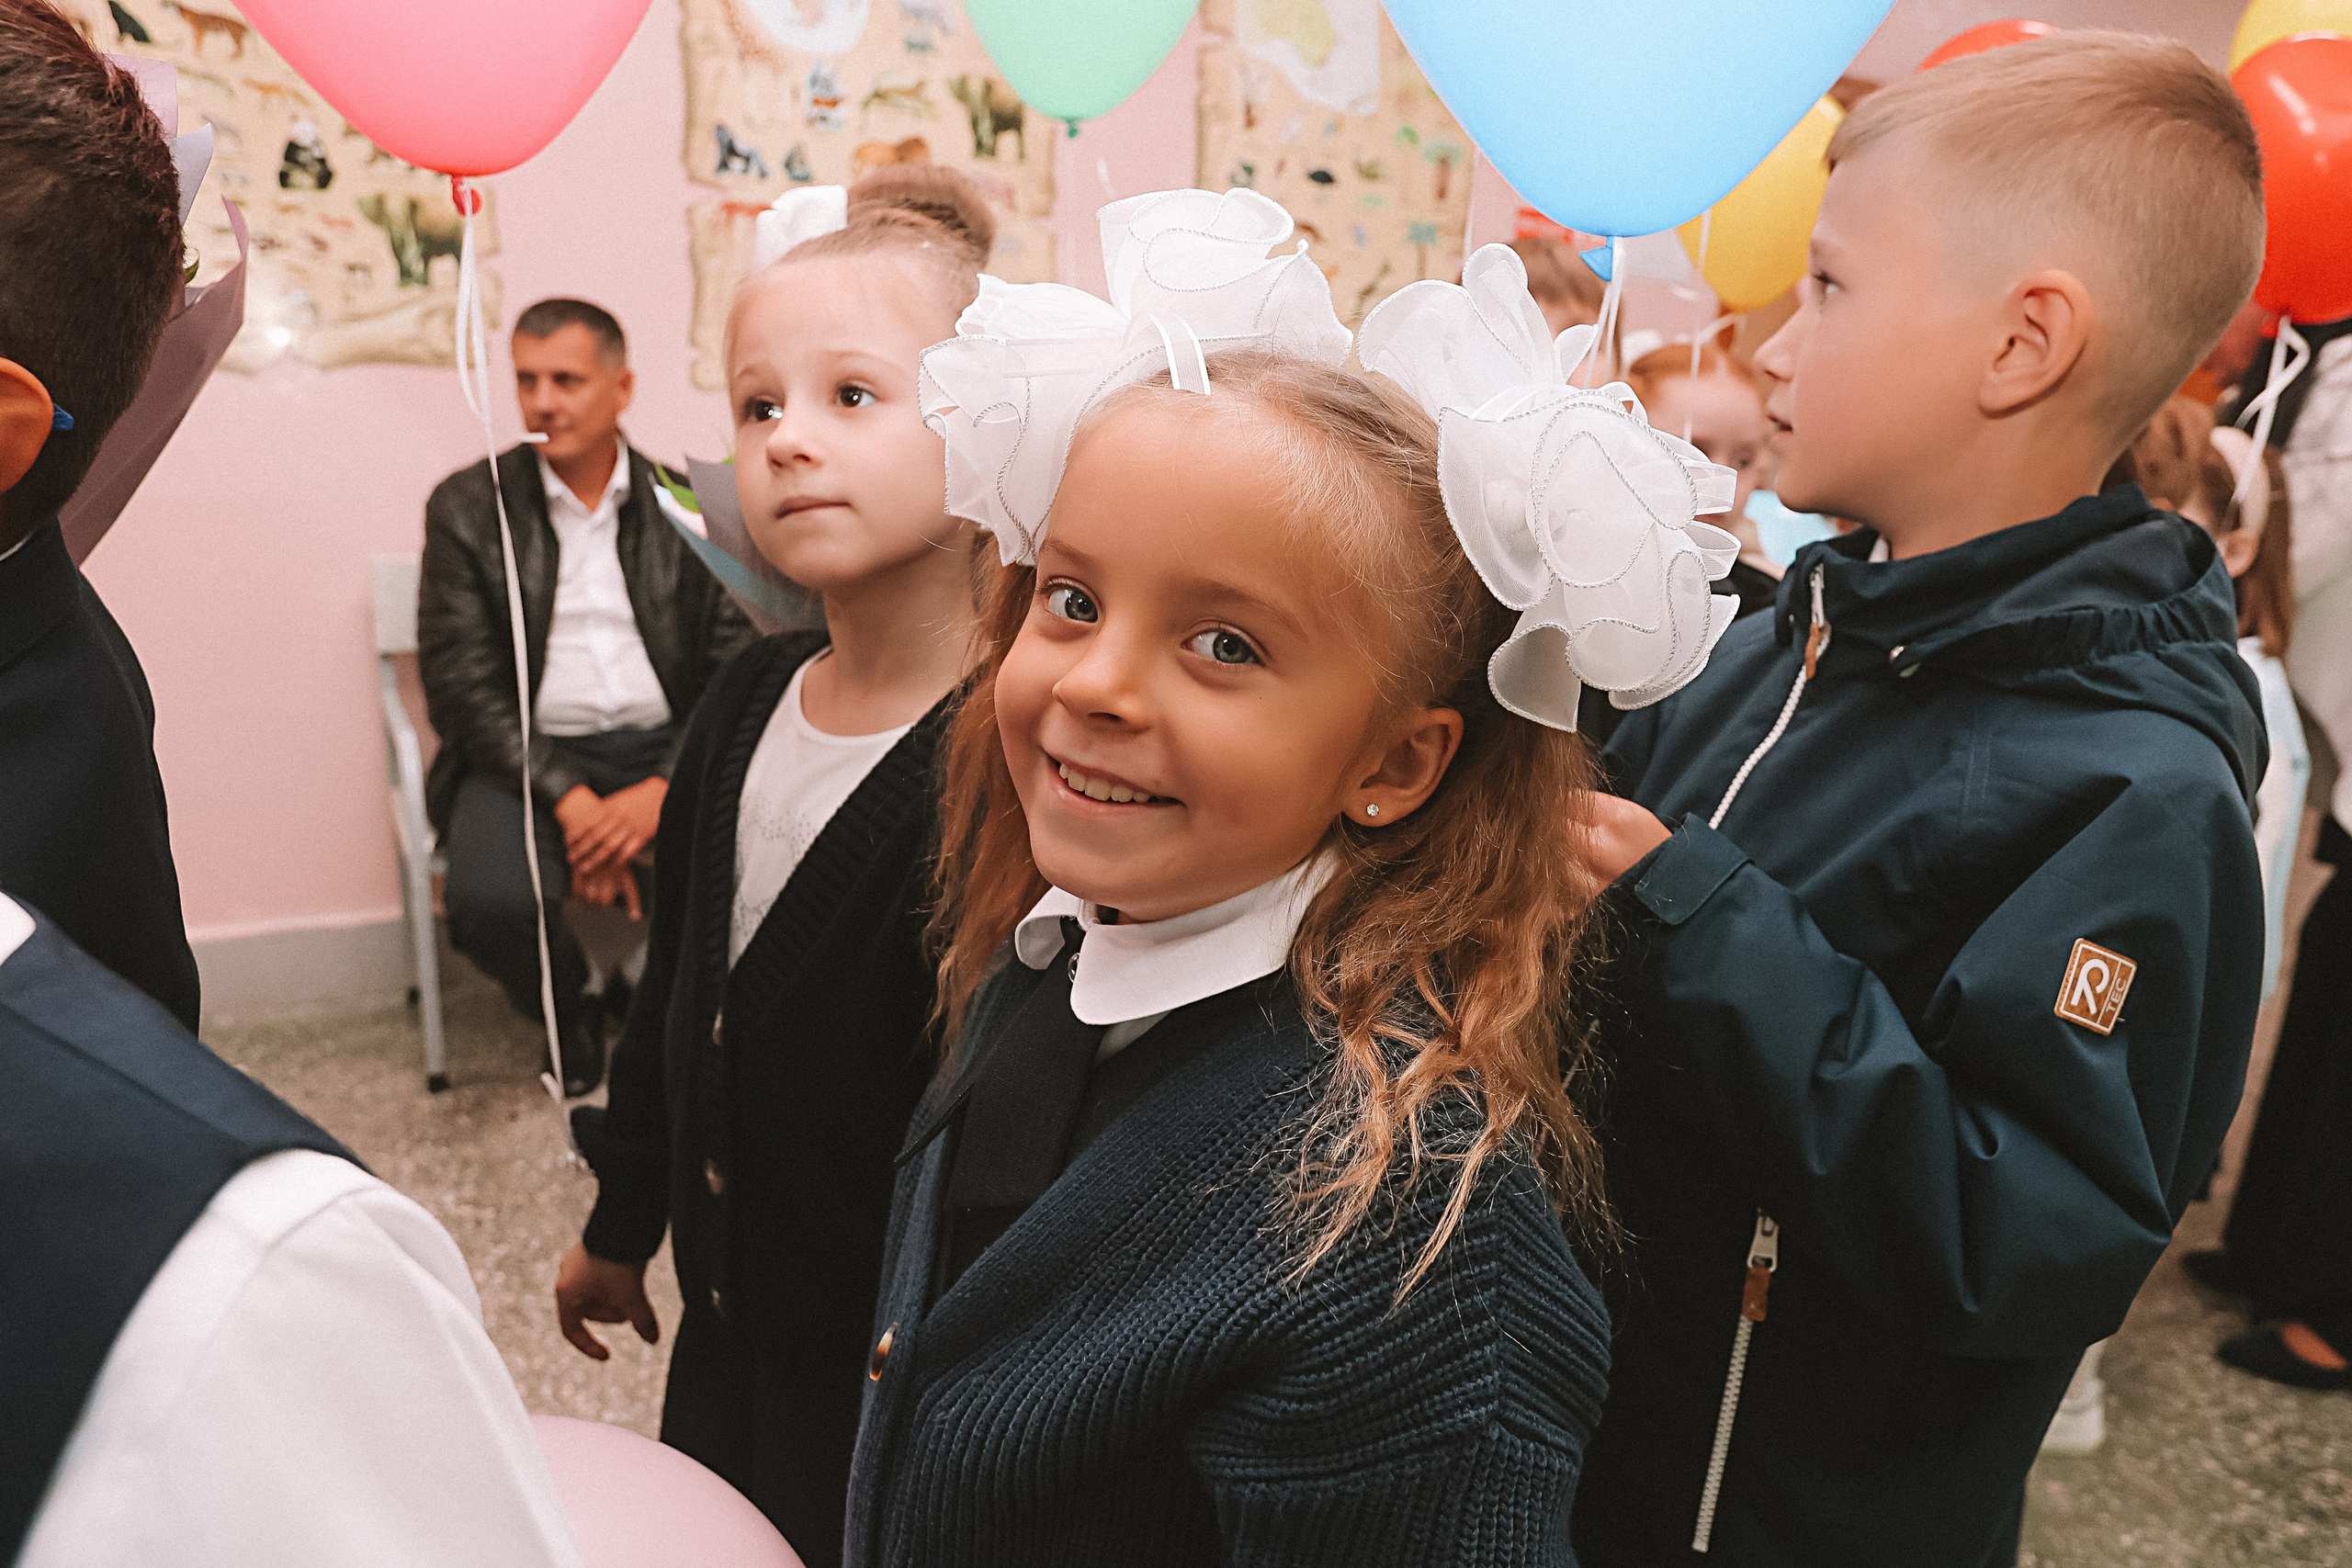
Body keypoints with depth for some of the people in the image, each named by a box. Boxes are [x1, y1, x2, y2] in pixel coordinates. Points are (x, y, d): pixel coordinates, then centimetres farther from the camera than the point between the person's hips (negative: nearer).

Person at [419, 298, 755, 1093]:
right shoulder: (468, 506, 3)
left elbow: (738, 669, 1)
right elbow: (461, 687, -3)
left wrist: (665, 788, -16)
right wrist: (567, 798, -17)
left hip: (667, 750, 1)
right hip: (528, 757, -1)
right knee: (492, 901, -30)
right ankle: (569, 1006, 8)